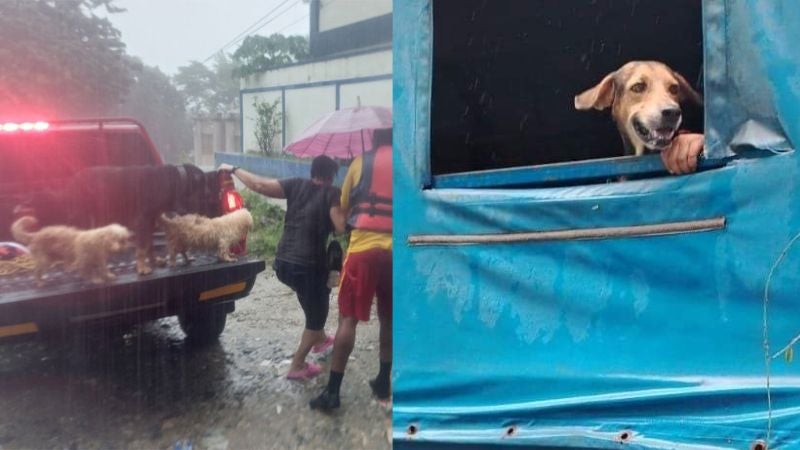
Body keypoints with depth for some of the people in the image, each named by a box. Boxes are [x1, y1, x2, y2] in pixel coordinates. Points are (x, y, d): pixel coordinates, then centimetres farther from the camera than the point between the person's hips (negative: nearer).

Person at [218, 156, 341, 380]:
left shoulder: (296, 185, 5)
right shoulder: (332, 193, -5)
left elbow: (261, 185, -4)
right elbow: (340, 226, -17)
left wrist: (234, 170, 6)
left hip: (283, 263, 6)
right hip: (309, 265, -6)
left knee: (314, 302, 33)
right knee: (316, 315, 13)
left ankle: (320, 339, 47)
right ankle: (297, 366, 16)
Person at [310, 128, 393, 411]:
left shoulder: (361, 163, 5)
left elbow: (343, 208, 12)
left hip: (363, 247, -2)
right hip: (394, 250, 2)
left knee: (348, 319, 1)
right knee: (388, 319, 17)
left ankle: (332, 391, 0)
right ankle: (383, 382, 26)